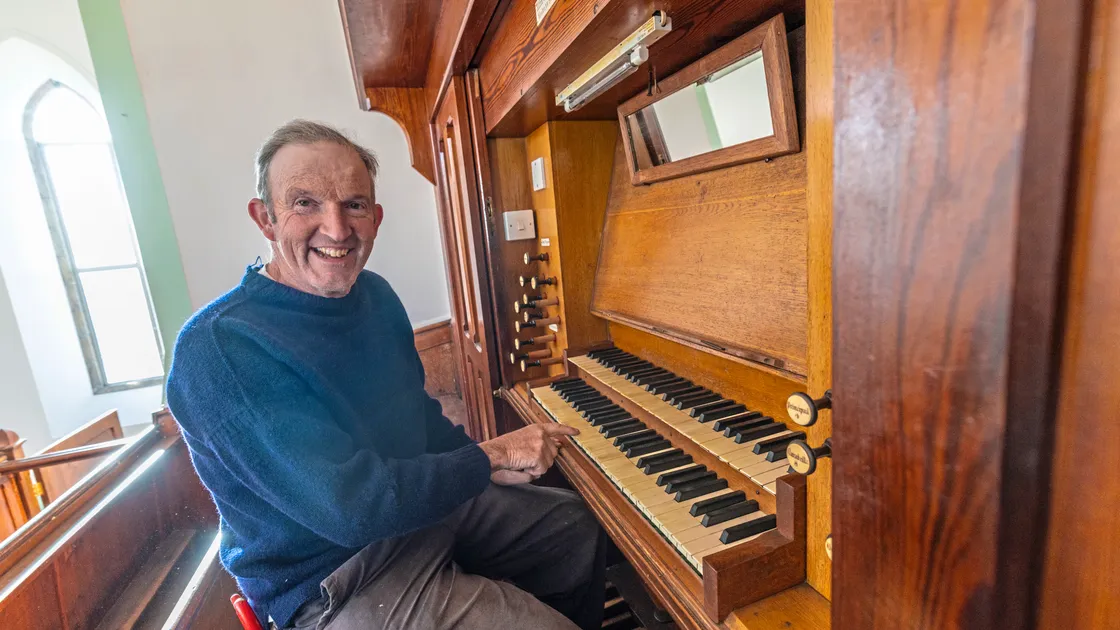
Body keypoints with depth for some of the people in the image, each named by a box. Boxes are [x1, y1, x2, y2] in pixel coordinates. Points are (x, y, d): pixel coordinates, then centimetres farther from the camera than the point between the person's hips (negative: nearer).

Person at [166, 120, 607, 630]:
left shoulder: (374, 294, 0)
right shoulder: (216, 348, -25)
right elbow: (350, 508, -30)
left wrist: (481, 465, -7)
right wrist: (489, 458, -19)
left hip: (424, 504, 8)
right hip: (338, 582, -7)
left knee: (579, 526, 16)